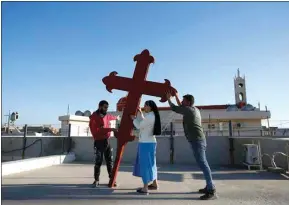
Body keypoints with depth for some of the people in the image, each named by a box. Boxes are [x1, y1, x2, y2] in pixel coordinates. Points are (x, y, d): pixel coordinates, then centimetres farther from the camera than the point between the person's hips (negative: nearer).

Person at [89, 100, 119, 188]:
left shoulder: (106, 116, 9)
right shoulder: (94, 117, -11)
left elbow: (111, 117, 36)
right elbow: (96, 131, -25)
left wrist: (116, 117, 55)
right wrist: (110, 129, -28)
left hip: (107, 141, 5)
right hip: (98, 142, -5)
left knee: (110, 161, 6)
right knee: (98, 162, 2)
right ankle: (96, 180, 16)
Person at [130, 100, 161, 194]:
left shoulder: (149, 116, -19)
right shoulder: (151, 115, 12)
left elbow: (139, 126, -14)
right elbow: (143, 122, 24)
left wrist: (134, 119, 2)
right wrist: (140, 113, 21)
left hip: (146, 143, -10)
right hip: (150, 142, 10)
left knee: (145, 164, -4)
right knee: (150, 163, 18)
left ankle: (145, 188, 2)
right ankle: (155, 184, 29)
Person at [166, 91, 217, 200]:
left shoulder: (188, 109, -9)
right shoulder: (195, 109, 18)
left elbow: (174, 108, 0)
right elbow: (181, 107, 33)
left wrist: (169, 98, 16)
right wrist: (176, 96, 34)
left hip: (196, 140, -10)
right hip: (199, 140, 10)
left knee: (202, 163, -11)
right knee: (203, 163, 13)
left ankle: (211, 191, -10)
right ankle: (210, 186, 20)